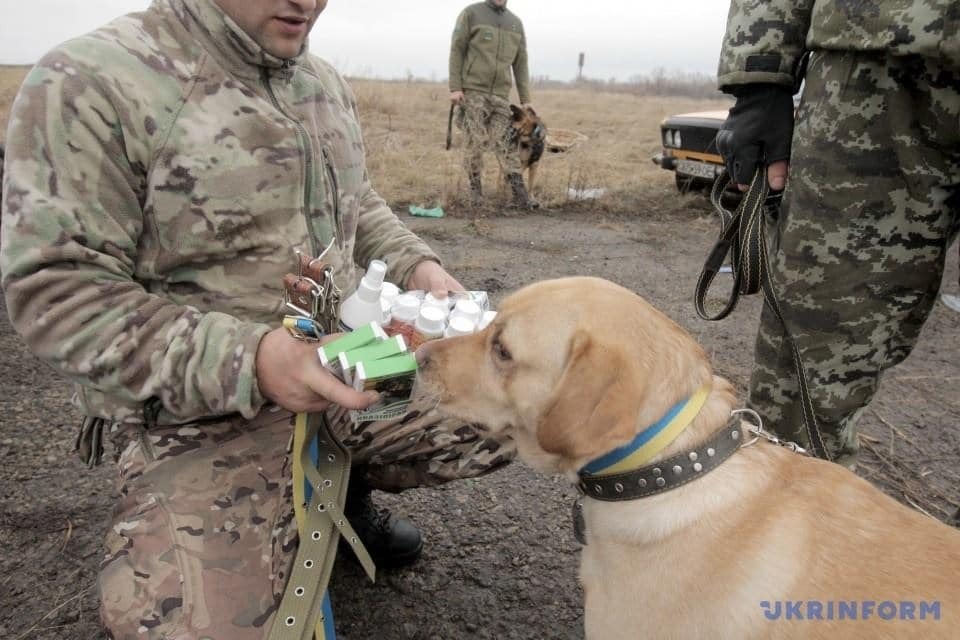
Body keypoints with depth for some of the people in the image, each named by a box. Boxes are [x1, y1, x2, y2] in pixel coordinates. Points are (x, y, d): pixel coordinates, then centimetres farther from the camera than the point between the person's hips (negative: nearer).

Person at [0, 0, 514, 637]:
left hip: (351, 365, 6)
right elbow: (57, 293, -18)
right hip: (202, 414, -5)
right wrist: (245, 359, -30)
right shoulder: (91, 83, -15)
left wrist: (415, 265, -2)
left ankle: (346, 484, 24)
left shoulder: (326, 83, 7)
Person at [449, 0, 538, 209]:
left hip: (501, 94, 3)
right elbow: (456, 50, 0)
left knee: (507, 144, -3)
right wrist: (455, 87, -9)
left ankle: (520, 195, -5)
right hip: (472, 90, -3)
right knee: (475, 142, -3)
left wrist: (525, 99, 11)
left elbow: (520, 63, 16)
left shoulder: (516, 23, 16)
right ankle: (475, 190, 9)